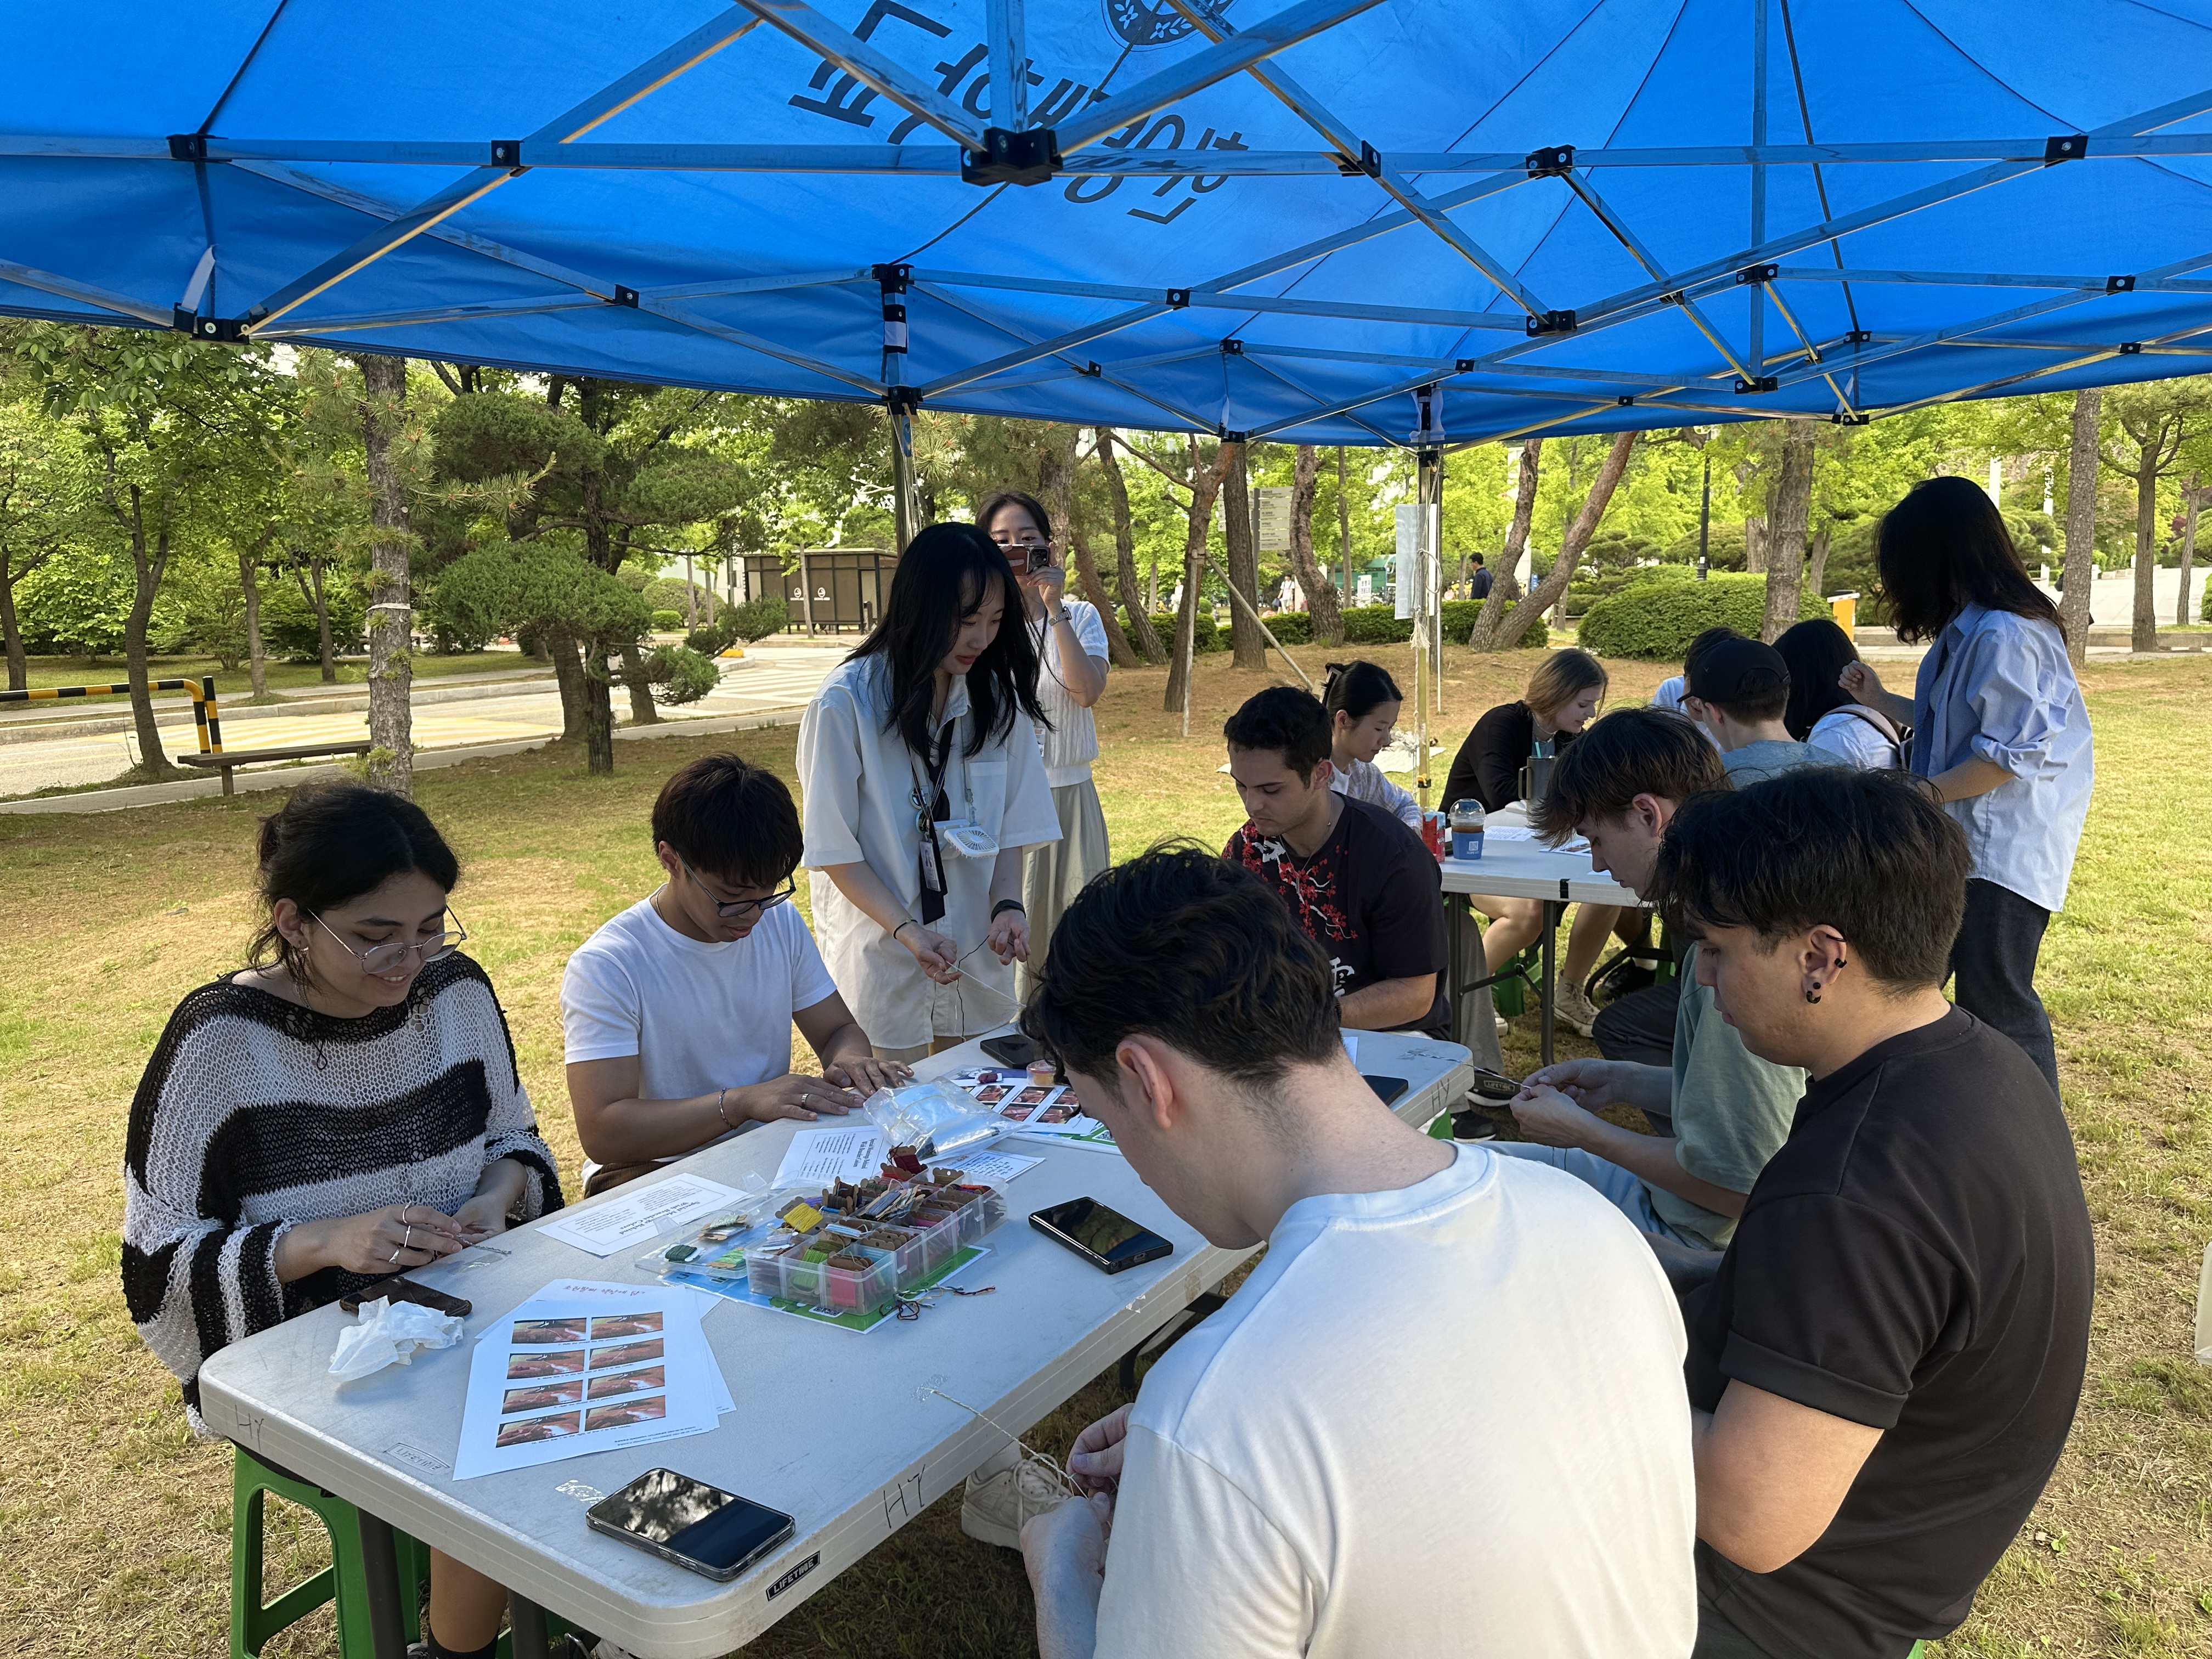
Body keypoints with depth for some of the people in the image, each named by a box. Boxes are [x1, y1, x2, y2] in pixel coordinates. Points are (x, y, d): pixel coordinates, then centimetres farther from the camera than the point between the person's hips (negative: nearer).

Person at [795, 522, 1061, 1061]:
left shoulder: (998, 697, 1)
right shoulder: (846, 703, -13)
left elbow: (1012, 824, 5)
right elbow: (833, 849, -11)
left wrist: (1007, 904, -12)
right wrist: (908, 932, -21)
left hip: (977, 957, 4)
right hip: (882, 963, -4)